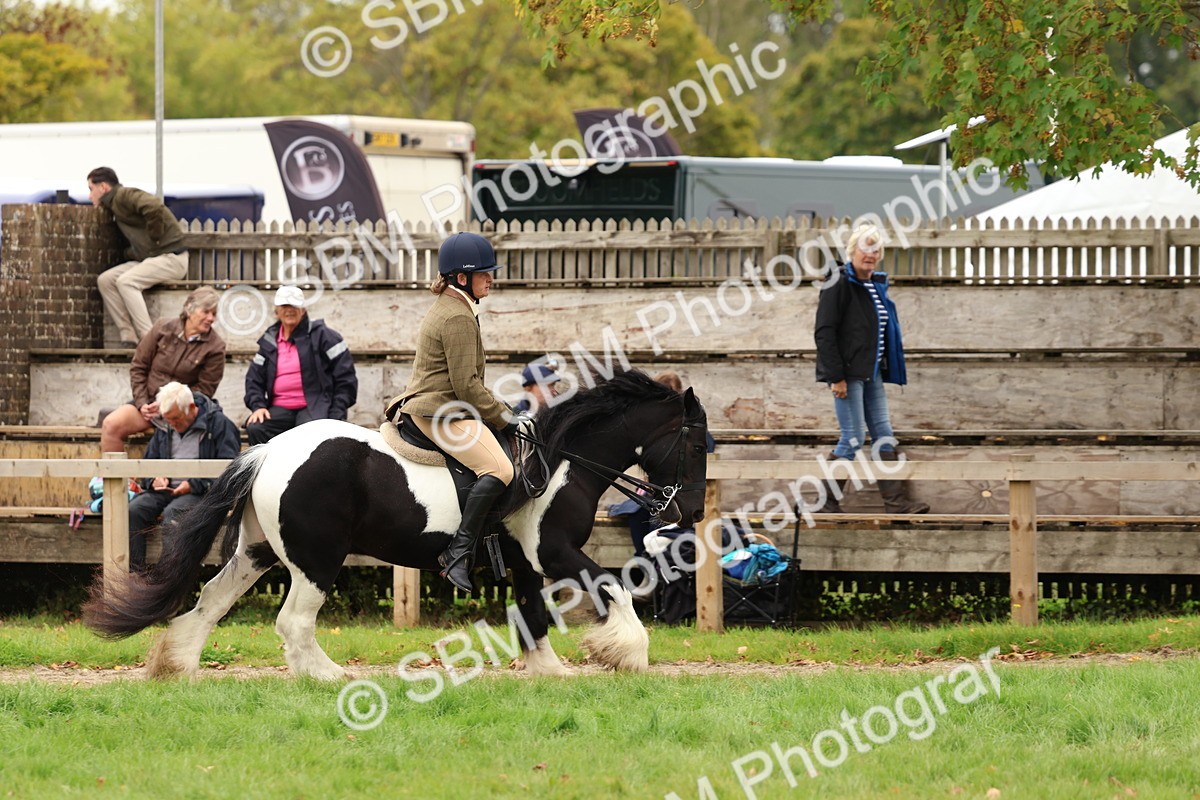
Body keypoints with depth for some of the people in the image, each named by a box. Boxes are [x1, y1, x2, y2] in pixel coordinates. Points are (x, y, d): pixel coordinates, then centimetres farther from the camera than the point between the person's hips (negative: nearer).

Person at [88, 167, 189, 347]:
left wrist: (154, 239, -19)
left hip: (170, 257, -10)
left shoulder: (125, 195, -12)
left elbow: (154, 207, -30)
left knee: (126, 281, -27)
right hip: (148, 258, 10)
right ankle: (128, 338, -12)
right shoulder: (115, 203, 19)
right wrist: (131, 252, 3)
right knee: (105, 280, -4)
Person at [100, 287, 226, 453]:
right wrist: (142, 403, -3)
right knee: (110, 425, -21)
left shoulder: (215, 347, -4)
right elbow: (138, 367, 8)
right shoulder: (164, 327, 2)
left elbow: (204, 389, -4)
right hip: (149, 401, 3)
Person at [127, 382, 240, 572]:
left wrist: (193, 484, -16)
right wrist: (154, 479, 1)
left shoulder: (219, 424, -2)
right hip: (167, 490, 6)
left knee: (173, 513, -36)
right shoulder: (165, 429, 19)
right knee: (134, 510, -21)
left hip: (201, 492, -6)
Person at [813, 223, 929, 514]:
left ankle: (897, 501, 4)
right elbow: (824, 333, -15)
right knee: (853, 438, -7)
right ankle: (827, 502, 2)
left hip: (871, 374, 8)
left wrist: (890, 370, 18)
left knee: (884, 435, 4)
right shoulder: (840, 286, -10)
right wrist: (836, 377, -19)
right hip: (848, 374, -8)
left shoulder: (877, 286, 14)